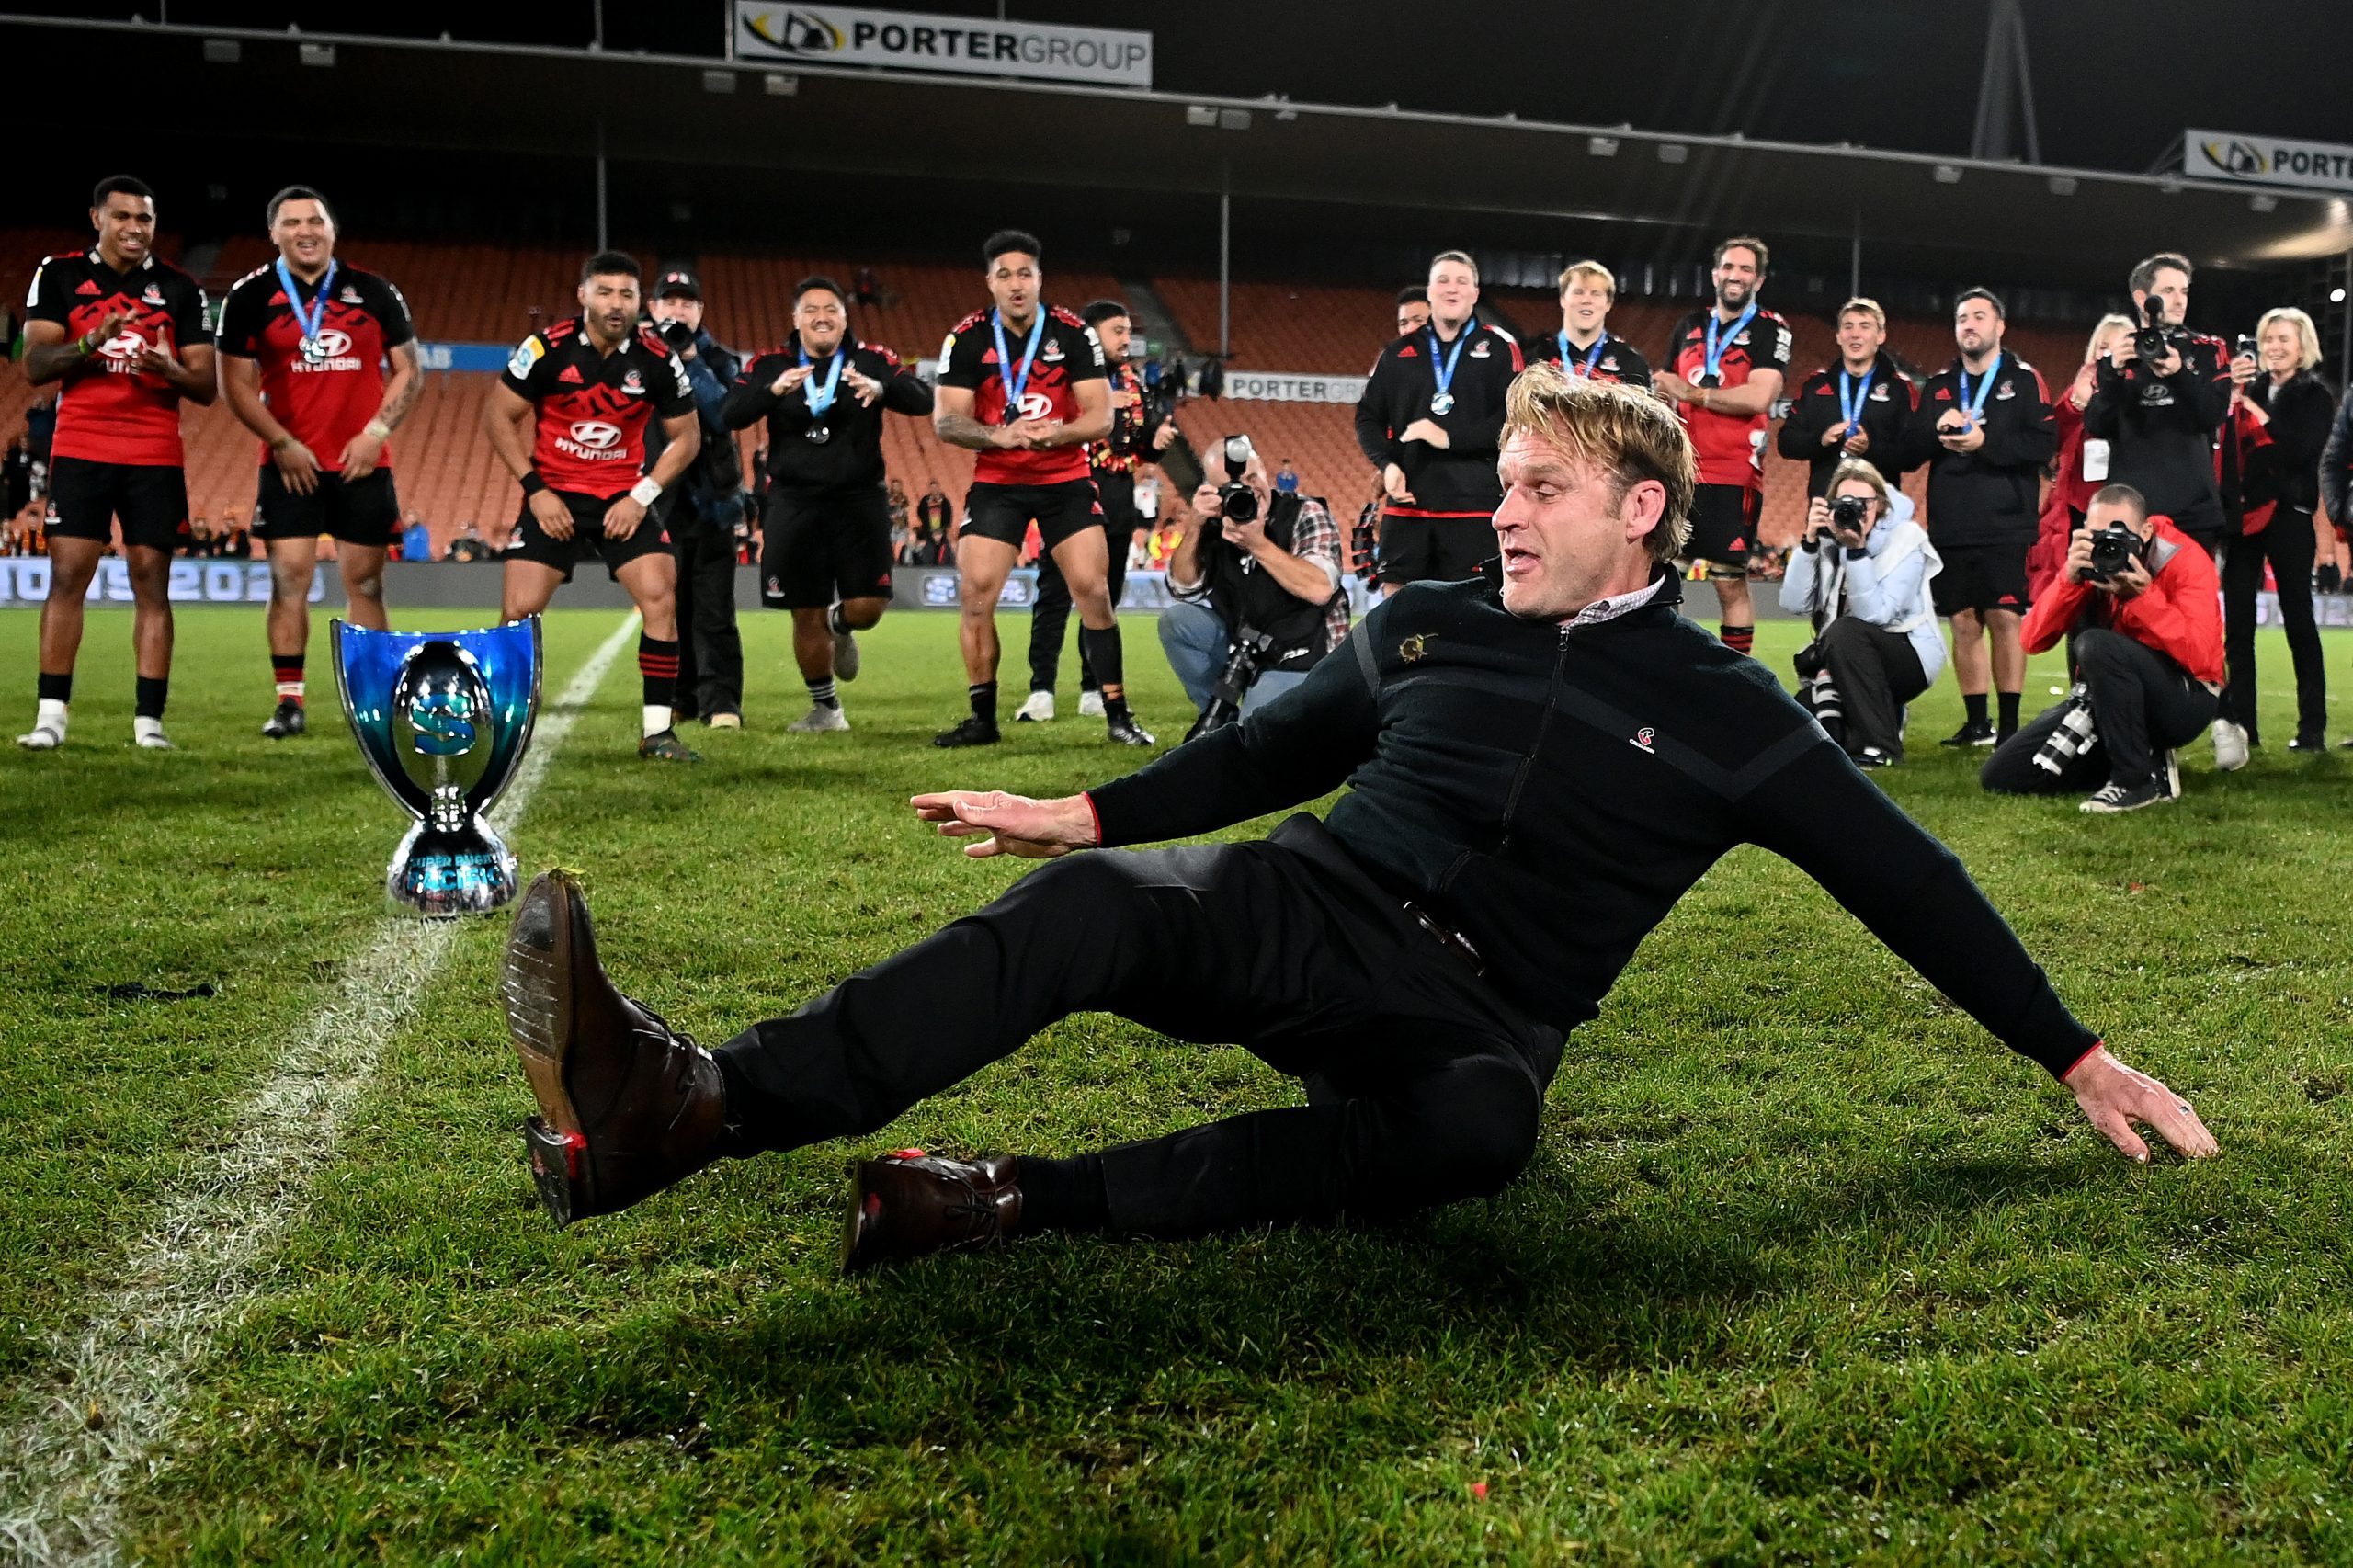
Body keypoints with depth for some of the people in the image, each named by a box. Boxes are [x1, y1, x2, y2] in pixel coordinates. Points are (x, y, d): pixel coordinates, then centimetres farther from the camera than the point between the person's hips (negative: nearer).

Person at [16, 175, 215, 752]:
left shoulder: (180, 288, 7)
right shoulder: (58, 275, 5)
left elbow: (206, 388, 4)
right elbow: (34, 365, -1)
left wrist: (171, 369, -17)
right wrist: (91, 341, -19)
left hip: (156, 457, 1)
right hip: (80, 451, 0)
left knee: (151, 581, -1)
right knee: (67, 575, -5)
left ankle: (148, 720, 1)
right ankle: (51, 714, -1)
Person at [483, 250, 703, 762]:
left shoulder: (658, 361, -8)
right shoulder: (547, 348, -11)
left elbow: (686, 437, 3)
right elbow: (497, 416, -3)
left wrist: (641, 496, -7)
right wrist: (535, 489, -11)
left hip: (623, 500, 1)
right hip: (554, 497, -1)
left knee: (661, 597, -14)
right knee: (520, 612, -8)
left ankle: (657, 731, -4)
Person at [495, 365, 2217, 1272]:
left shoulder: (1725, 716, 6)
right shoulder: (1427, 629, 14)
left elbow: (1904, 879, 9)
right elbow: (1273, 751, 23)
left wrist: (2077, 1054, 9)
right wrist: (1086, 811, 17)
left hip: (1472, 1014, -2)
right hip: (1301, 907, 2)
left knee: (1478, 1125, -40)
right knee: (1091, 904, -30)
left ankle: (1022, 1200, -45)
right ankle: (691, 1103, -47)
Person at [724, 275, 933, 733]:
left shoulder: (871, 359, 2)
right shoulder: (770, 365, 3)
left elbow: (923, 400, -13)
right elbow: (730, 417, -11)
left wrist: (882, 387, -34)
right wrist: (772, 390, -31)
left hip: (859, 500, 0)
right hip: (795, 502, 0)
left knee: (867, 606, -8)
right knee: (807, 616, 3)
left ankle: (841, 626, 31)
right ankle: (825, 708, 24)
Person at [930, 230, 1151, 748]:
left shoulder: (1074, 334, -7)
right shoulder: (966, 339, -5)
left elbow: (1101, 417, -10)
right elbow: (946, 421, -11)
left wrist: (1055, 433, -31)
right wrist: (1000, 435, -30)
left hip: (1066, 481, -1)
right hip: (995, 483, 1)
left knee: (1093, 590, -8)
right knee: (975, 594, -7)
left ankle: (1117, 716, 2)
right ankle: (983, 718, 7)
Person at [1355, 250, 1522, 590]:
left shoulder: (1500, 348, 5)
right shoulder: (1398, 354, 15)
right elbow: (1368, 417, 15)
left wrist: (1450, 437, -15)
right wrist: (1387, 464, -4)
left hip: (1473, 507, -3)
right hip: (1406, 502, 3)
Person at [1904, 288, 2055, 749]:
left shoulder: (2024, 380, 3)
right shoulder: (1938, 386, 16)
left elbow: (2044, 442, -9)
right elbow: (1911, 449, 9)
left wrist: (1985, 442, -18)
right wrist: (1937, 429, -10)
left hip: (2005, 526, -4)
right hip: (1950, 528, 4)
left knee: (2004, 621, -8)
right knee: (1964, 624, 5)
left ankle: (2010, 724, -2)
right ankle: (1976, 723, 13)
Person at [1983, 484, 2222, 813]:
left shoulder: (2185, 559, -14)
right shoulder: (2090, 561, -1)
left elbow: (2199, 657, -26)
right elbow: (2034, 641, -10)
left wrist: (2142, 595, -31)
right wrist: (2070, 579, -23)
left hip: (2184, 701, -6)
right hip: (2107, 698, 6)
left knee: (2096, 645, -35)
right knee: (2000, 775, -4)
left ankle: (2139, 779, -21)